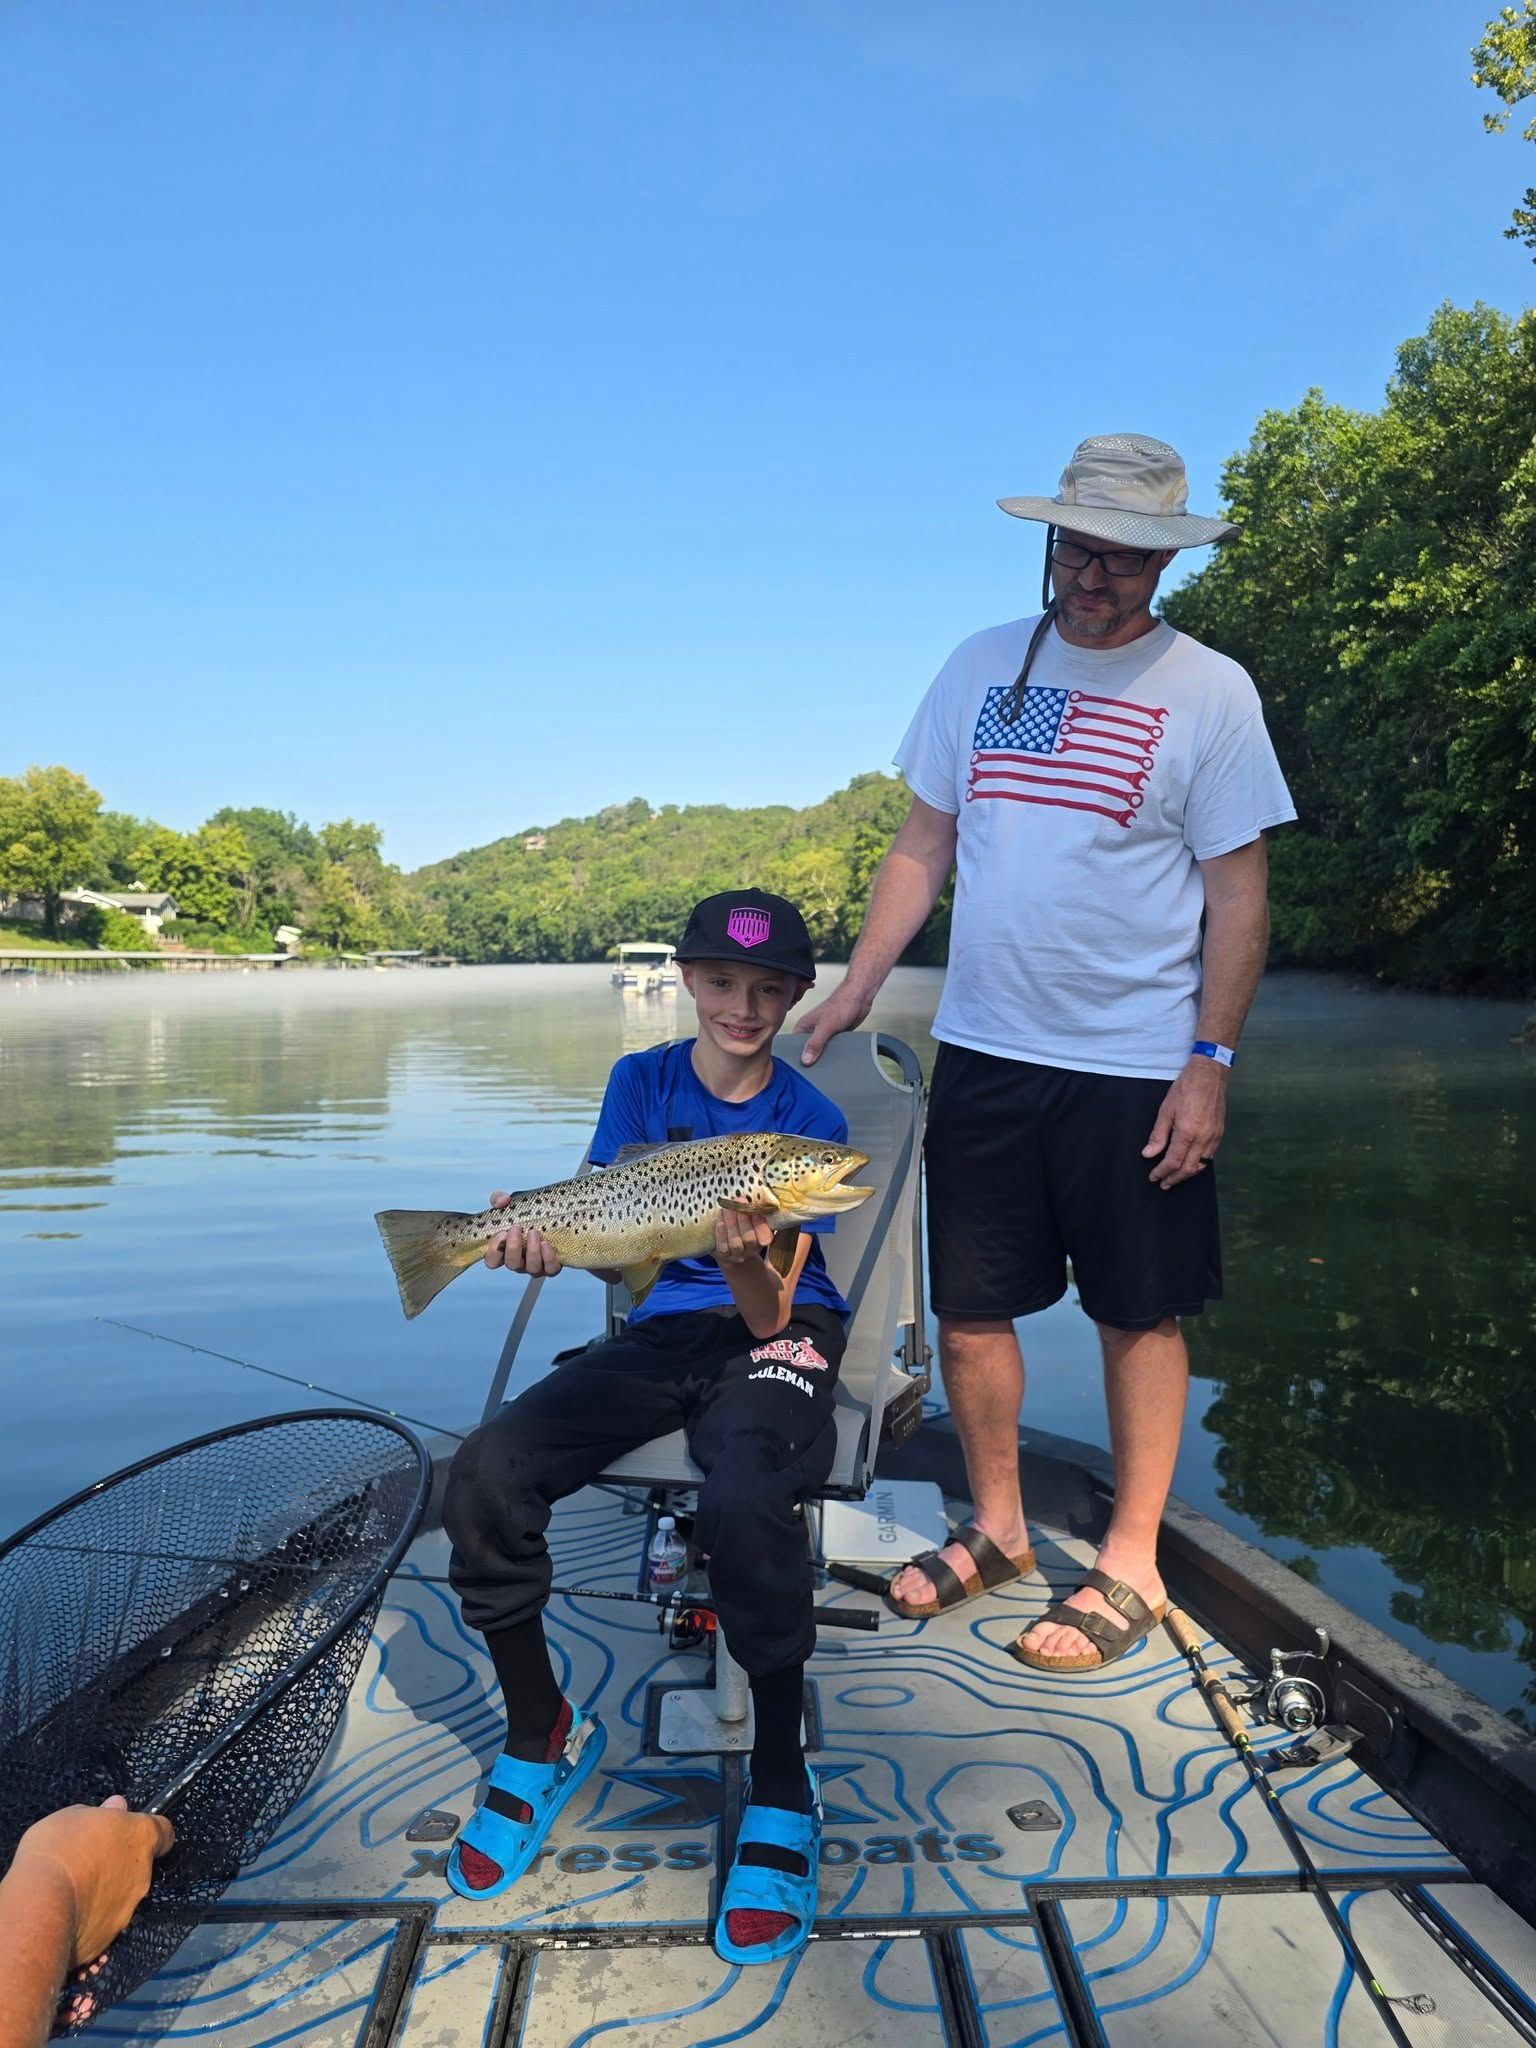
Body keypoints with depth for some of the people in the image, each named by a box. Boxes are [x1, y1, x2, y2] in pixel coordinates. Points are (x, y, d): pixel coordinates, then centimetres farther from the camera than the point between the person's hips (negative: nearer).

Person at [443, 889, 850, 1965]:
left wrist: (747, 1259, -34)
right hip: (661, 1330, 4)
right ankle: (542, 1733, 5)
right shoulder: (642, 1081, 5)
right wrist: (546, 1239, -21)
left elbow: (770, 1313, -11)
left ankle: (781, 1785, -11)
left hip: (778, 1337, -3)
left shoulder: (809, 1117, -6)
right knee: (486, 1474, -21)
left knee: (746, 1499, -36)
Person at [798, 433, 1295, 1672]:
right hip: (983, 1049, 4)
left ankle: (1131, 1566, 25)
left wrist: (1211, 1060, -10)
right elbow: (923, 846, 10)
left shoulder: (1208, 691, -2)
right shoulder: (983, 666, 8)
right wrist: (857, 987, 1)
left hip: (1138, 1067, -3)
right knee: (969, 1305, 10)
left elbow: (1238, 894, -4)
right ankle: (998, 1530, 31)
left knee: (1141, 1316, 8)